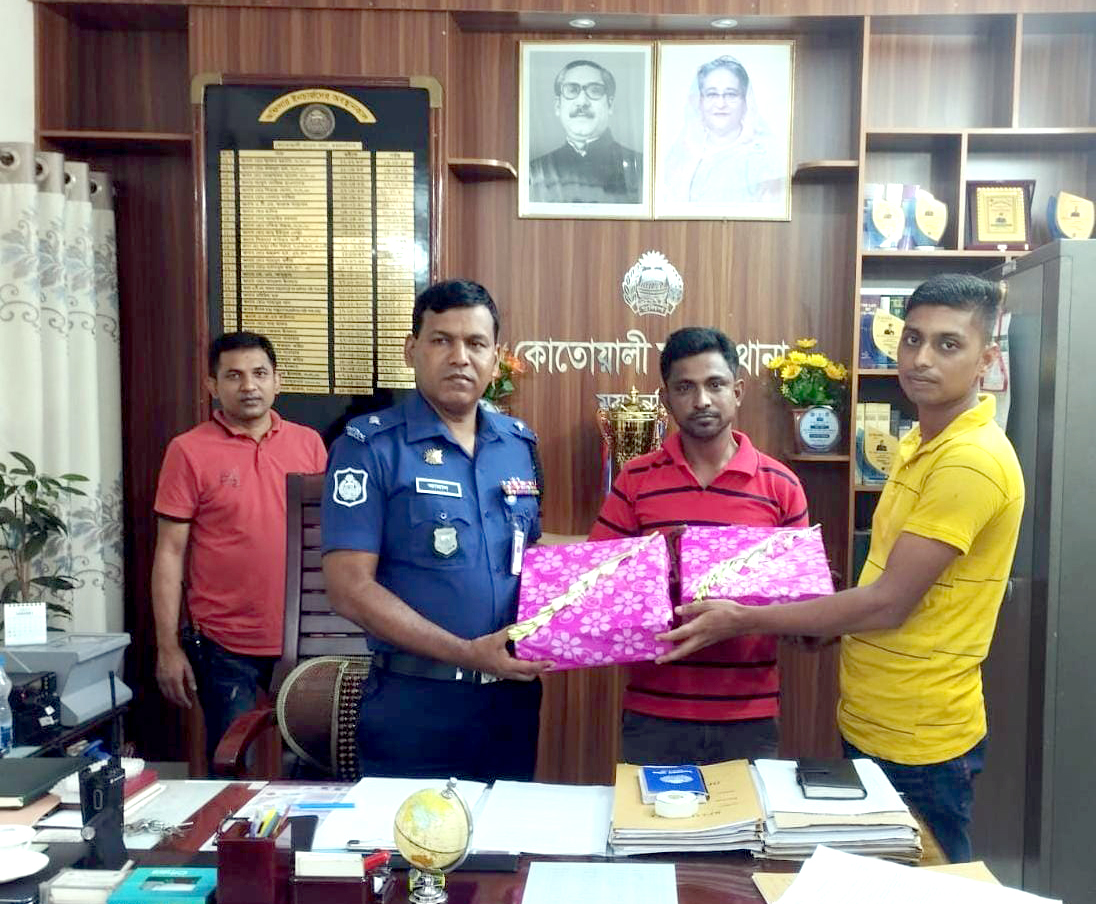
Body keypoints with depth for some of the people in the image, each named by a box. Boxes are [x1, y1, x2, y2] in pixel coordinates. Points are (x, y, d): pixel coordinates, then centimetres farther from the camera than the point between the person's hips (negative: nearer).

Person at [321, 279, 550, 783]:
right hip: (414, 703, -5)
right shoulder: (370, 447, -9)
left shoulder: (520, 445, 6)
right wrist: (469, 653, -20)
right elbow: (349, 587, -15)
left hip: (514, 697, 5)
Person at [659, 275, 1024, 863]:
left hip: (918, 747, -9)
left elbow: (890, 602, -23)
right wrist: (821, 625, 3)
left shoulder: (973, 460, -22)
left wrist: (746, 621, -18)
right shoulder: (920, 444, 9)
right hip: (868, 724, 9)